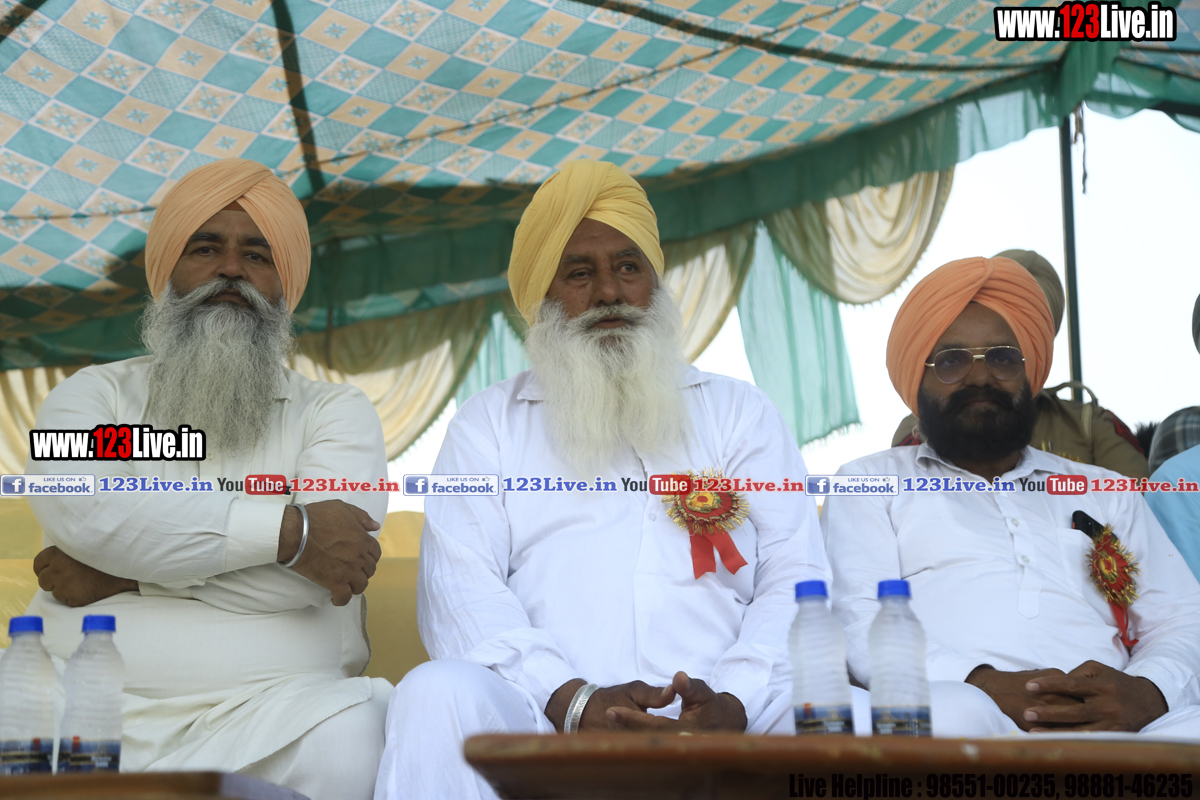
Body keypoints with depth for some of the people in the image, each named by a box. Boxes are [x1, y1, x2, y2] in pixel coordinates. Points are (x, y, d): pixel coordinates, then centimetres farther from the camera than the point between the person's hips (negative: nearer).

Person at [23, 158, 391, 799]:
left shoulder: (335, 411, 14)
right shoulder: (94, 395, 18)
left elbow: (318, 566, -6)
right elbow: (81, 507, -8)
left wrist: (125, 572, -7)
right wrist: (288, 530, -10)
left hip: (271, 710, 1)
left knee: (357, 744, -32)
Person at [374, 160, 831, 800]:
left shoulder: (738, 411, 21)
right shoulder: (488, 423, 19)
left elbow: (794, 579, 9)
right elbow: (458, 586, 3)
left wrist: (732, 705, -12)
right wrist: (575, 699, -16)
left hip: (720, 726, 1)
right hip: (544, 725, -1)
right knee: (438, 694, -33)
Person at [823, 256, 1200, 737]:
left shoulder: (1104, 493, 29)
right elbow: (861, 623, 3)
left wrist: (1145, 694, -9)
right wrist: (983, 685, -16)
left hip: (1108, 722, 1)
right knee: (955, 713, -39)